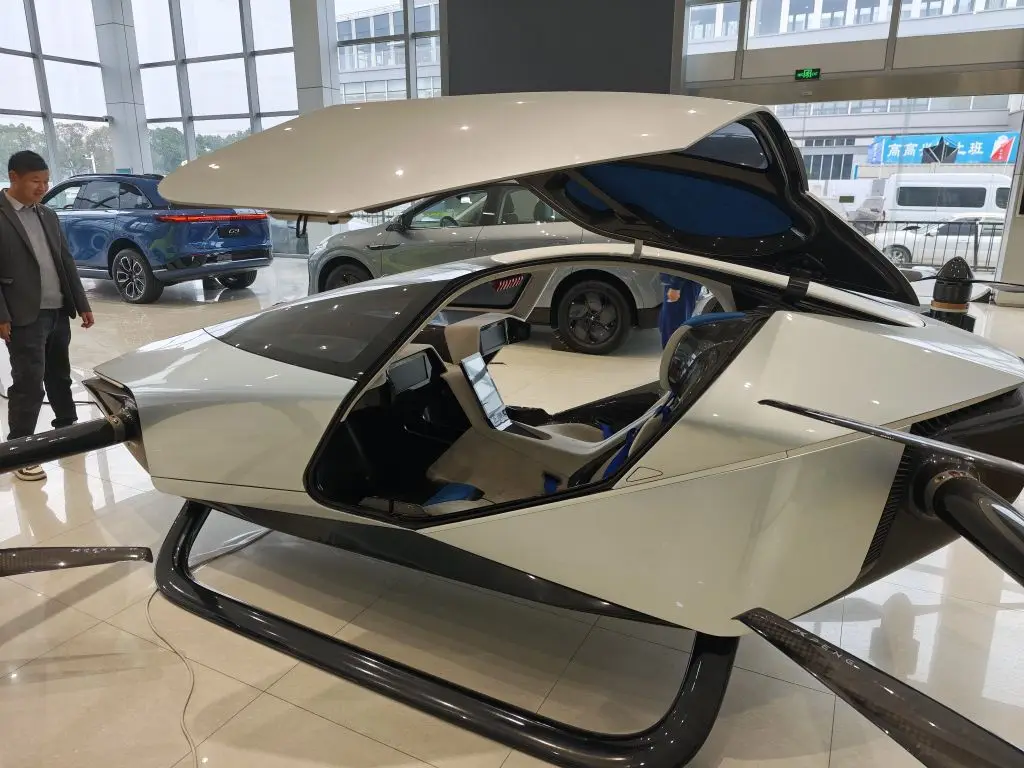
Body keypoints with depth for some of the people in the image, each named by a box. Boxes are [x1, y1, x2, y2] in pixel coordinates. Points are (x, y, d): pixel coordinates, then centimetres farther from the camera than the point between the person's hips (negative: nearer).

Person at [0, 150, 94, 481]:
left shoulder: (48, 215, 13)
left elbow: (67, 262, 16)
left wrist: (82, 304, 12)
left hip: (58, 312, 6)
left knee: (60, 377, 18)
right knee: (28, 385, -3)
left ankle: (68, 429, 35)